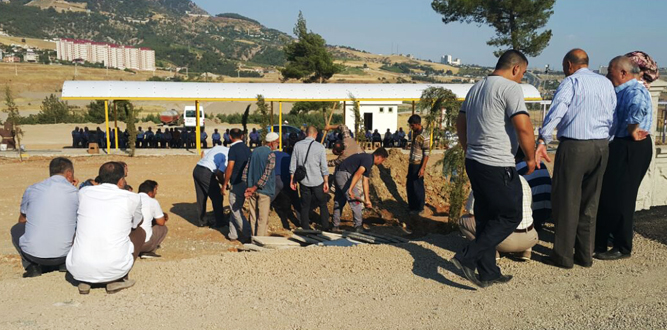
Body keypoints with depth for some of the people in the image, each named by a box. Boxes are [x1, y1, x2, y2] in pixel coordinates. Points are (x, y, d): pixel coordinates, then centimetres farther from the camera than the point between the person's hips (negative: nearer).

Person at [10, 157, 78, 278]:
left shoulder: (31, 190, 2)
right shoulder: (75, 193, -2)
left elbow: (22, 220, 18)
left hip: (32, 253, 0)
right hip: (63, 254, 0)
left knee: (16, 229, 29)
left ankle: (32, 265, 10)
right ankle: (64, 263, 12)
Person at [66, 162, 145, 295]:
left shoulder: (84, 192, 7)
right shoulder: (132, 198, 0)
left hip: (78, 270, 3)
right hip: (113, 271, -3)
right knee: (140, 232, 22)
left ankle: (84, 282, 17)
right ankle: (118, 280, 12)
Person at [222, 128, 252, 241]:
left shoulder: (233, 148, -14)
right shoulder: (247, 148, 8)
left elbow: (230, 168, -17)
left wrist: (224, 184, -9)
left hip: (237, 183, -8)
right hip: (246, 183, 8)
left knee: (236, 210, 0)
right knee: (237, 209, 16)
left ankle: (248, 235, -3)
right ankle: (233, 234, 22)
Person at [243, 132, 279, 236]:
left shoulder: (255, 151, 10)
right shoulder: (271, 154, -11)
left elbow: (246, 169, 9)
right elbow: (266, 174, -18)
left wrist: (248, 186, 4)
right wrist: (255, 188, -13)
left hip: (252, 190, 7)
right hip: (264, 190, -6)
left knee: (253, 216, 13)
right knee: (262, 218, 0)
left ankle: (254, 237, 21)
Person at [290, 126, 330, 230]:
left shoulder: (297, 145, -2)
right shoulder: (320, 147, -9)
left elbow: (293, 164, 3)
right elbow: (324, 167, -8)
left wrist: (292, 179, 12)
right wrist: (326, 182, 0)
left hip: (304, 182, 3)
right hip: (318, 181, -2)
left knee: (305, 206, 13)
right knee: (323, 206, 11)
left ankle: (305, 229, 17)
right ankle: (325, 228, 13)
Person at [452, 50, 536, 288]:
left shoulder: (476, 88, 16)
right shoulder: (510, 88, -11)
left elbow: (460, 125, 22)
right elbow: (523, 128, -19)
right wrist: (531, 158, -6)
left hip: (474, 162, 9)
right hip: (498, 166, -9)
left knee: (486, 217, 14)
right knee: (511, 216, 4)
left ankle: (488, 273, 21)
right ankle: (468, 257, -3)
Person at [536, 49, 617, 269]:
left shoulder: (571, 81, -5)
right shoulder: (606, 83, 15)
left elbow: (556, 111, -19)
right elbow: (612, 119, 15)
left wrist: (542, 140, -23)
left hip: (575, 146, -6)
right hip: (602, 146, 7)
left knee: (566, 201, 2)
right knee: (590, 203, 14)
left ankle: (563, 255, 8)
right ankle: (585, 255, 21)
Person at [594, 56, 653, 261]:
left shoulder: (635, 91, -17)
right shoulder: (620, 91, 14)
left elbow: (638, 108, -39)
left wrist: (632, 131, -28)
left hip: (630, 149, -10)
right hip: (618, 147, 10)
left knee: (619, 198, -3)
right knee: (605, 195, 15)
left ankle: (622, 248, 10)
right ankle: (599, 242, 26)